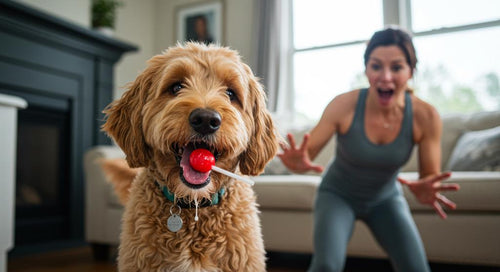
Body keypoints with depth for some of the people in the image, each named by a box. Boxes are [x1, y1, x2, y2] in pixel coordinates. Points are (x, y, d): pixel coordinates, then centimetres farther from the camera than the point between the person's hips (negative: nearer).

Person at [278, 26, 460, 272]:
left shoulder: (425, 116, -20)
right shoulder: (344, 105, -26)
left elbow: (430, 176, -11)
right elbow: (307, 153, -20)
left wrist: (426, 190, -36)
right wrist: (298, 162, -44)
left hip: (386, 198, 2)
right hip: (338, 195, -2)